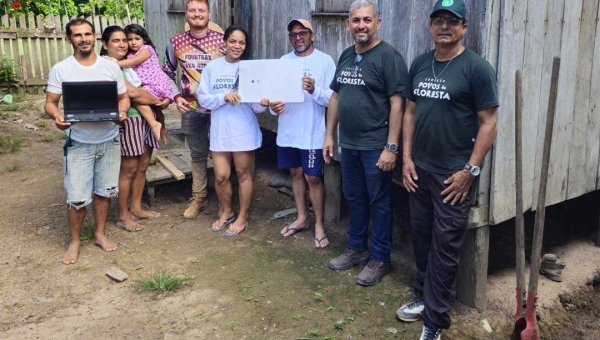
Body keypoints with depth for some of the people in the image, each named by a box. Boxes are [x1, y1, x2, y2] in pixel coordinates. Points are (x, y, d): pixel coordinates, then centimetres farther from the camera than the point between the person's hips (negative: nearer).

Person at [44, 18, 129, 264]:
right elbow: (50, 102, -1)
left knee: (104, 191, 14)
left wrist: (122, 112, -16)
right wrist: (57, 117, -24)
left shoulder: (111, 66, 1)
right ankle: (75, 241, 19)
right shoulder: (60, 70, -4)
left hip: (109, 140, 2)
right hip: (79, 143, -2)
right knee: (77, 197, -1)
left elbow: (123, 97, 7)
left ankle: (100, 234, 32)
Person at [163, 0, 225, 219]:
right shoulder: (176, 42, 1)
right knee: (197, 154, 13)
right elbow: (167, 73, 12)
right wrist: (176, 97, 0)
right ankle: (198, 198, 26)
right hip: (191, 108, 2)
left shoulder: (222, 40, -5)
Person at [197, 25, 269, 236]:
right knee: (221, 176, 6)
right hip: (220, 131, 2)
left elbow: (257, 107, -2)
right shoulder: (212, 67, 1)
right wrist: (224, 97, -18)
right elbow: (203, 98, -2)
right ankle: (226, 212, 31)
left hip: (244, 130, -1)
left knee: (243, 174, 9)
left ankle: (243, 217, 25)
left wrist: (262, 104, -25)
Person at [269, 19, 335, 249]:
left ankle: (319, 224, 16)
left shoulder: (325, 61, -7)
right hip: (288, 130, 5)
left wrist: (314, 90, -30)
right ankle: (301, 218, 30)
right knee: (296, 173, 15)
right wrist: (273, 105, -11)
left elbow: (333, 98, -12)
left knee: (313, 178, 1)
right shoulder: (284, 61, 9)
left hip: (312, 132, -5)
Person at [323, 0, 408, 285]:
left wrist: (391, 147, -20)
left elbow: (397, 103, -16)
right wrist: (329, 135, 13)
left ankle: (380, 259, 18)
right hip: (348, 144, 7)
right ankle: (356, 249, 33)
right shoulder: (345, 56, 10)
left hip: (376, 146, -7)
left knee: (379, 202, 5)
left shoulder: (388, 57, -12)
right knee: (354, 198, 17)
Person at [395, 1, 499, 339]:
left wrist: (470, 170, -14)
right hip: (420, 170, 6)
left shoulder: (477, 67, -9)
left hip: (454, 175, -5)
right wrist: (407, 157, 6)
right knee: (422, 238, 15)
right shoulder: (420, 64, 8)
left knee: (445, 247, 1)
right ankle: (425, 298, 34)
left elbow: (489, 122, -11)